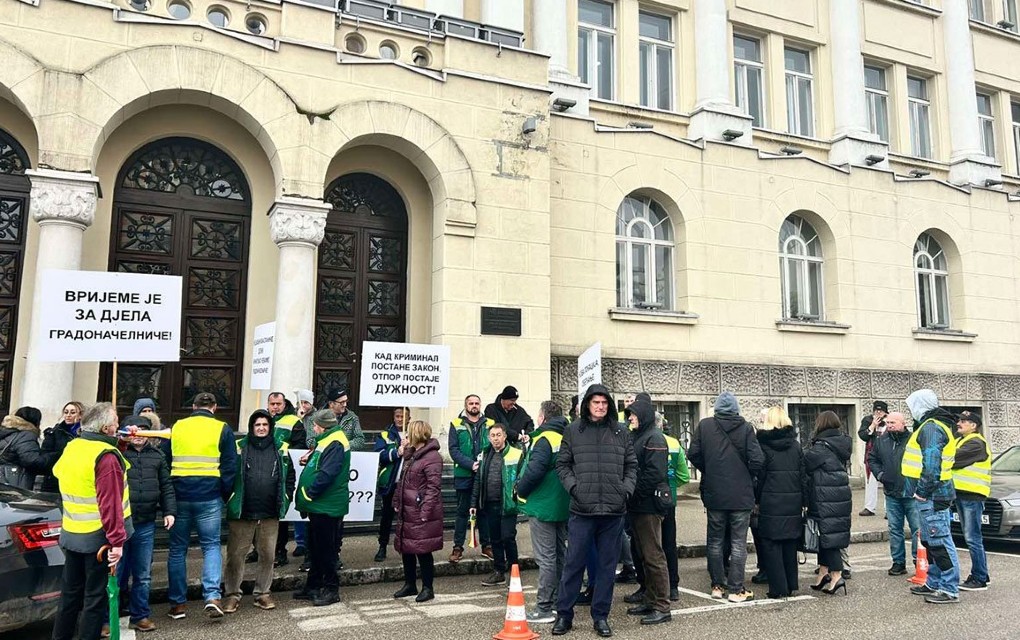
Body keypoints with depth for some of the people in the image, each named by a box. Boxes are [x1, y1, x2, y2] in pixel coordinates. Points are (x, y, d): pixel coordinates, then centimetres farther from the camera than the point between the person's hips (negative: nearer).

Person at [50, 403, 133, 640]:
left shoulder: (71, 448, 5)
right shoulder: (106, 456, -21)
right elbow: (110, 503, -25)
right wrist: (117, 540, -24)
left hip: (71, 533, 8)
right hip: (98, 536, -8)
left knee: (71, 592, 18)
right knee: (97, 594, 3)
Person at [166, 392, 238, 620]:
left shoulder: (176, 427, 8)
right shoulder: (222, 429, 0)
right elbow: (230, 467, -1)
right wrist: (225, 495, 9)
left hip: (179, 496, 2)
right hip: (209, 497, -2)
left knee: (177, 549, 11)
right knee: (211, 545, 7)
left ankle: (177, 603, 15)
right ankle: (212, 596, -8)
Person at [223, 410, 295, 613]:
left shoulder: (281, 450, 6)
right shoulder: (239, 448, -1)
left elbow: (290, 476, 14)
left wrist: (285, 500, 6)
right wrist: (229, 501, -3)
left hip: (270, 515, 2)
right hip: (241, 513, -2)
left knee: (267, 555, 9)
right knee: (235, 555, 4)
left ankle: (263, 593, 23)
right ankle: (233, 594, 17)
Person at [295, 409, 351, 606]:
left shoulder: (335, 444, -19)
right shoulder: (328, 441, 14)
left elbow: (326, 474, -26)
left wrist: (308, 493, -17)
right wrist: (309, 460, 4)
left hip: (327, 507, -10)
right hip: (319, 505, 10)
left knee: (326, 549, -1)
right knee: (315, 547, 18)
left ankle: (331, 590, 10)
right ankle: (313, 587, 29)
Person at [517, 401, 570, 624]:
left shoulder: (544, 440, -17)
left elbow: (534, 470, -26)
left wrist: (521, 490, -9)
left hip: (542, 506, -8)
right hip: (562, 506, 8)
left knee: (546, 558, -4)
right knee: (560, 555, 16)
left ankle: (544, 609, 0)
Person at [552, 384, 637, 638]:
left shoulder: (621, 432, 8)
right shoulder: (573, 431, 4)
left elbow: (631, 465, 13)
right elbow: (562, 464, 6)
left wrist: (626, 489, -1)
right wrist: (573, 486, -8)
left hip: (614, 511, 2)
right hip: (581, 509, -2)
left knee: (607, 565, 9)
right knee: (573, 563, 3)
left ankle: (601, 616, 21)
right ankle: (564, 614, 16)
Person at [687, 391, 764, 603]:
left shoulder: (704, 426, -4)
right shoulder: (746, 428, -7)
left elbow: (693, 454, -6)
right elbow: (757, 460, -11)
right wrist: (747, 476, 9)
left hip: (714, 493, 1)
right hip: (741, 494, -1)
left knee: (715, 541, 13)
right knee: (738, 542, 5)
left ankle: (718, 586, 18)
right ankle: (736, 589, 6)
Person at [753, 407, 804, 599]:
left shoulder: (764, 444, -7)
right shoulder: (795, 445, 6)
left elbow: (759, 475, -6)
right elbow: (803, 474, 7)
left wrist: (756, 500, 2)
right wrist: (803, 500, 11)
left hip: (771, 502, -5)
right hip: (793, 501, 5)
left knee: (770, 544, 2)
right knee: (790, 543, 14)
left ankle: (778, 588, 2)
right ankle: (791, 585, 20)